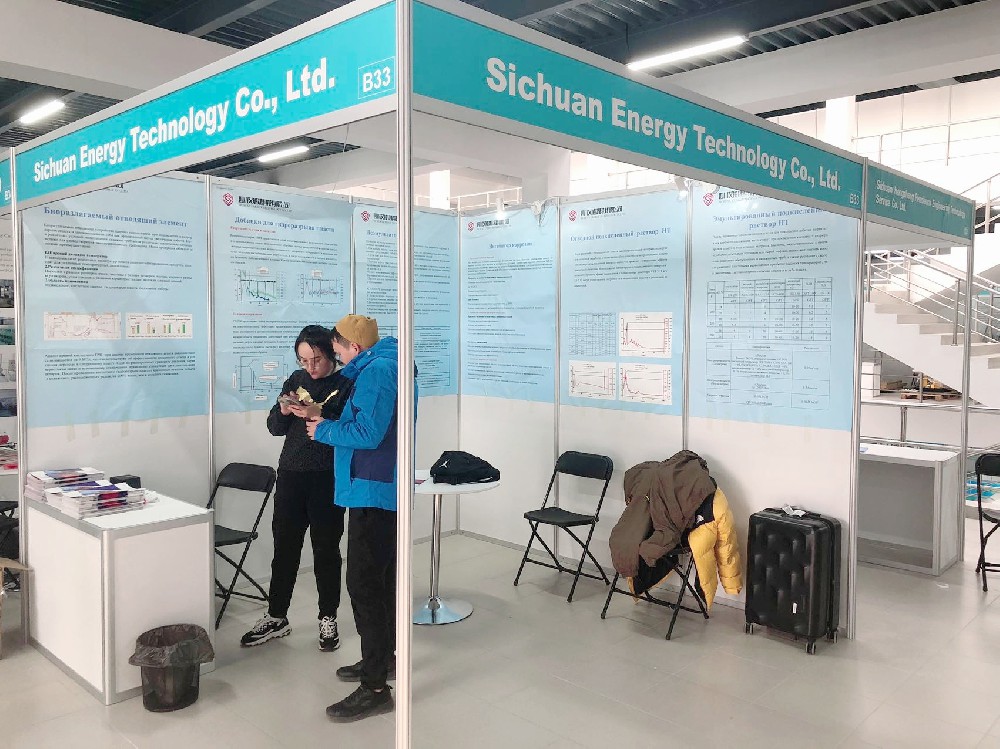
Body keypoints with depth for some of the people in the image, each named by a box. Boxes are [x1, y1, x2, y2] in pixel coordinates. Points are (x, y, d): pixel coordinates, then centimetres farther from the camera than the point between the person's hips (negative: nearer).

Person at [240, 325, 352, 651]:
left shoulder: (347, 383, -5)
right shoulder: (297, 380, 10)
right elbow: (275, 427, 10)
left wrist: (319, 414, -24)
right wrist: (283, 411, -10)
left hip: (328, 480, -4)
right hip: (291, 475, 4)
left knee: (326, 550, 6)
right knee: (284, 548, 10)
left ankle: (328, 620, 21)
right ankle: (276, 618, 25)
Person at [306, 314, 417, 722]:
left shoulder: (376, 371, -16)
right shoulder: (384, 366, 16)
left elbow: (368, 433, -23)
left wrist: (324, 430, -9)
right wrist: (329, 419, 10)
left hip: (372, 490, -11)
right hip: (386, 488, 11)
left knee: (364, 583, -9)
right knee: (381, 578, 20)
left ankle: (375, 687, -4)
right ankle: (381, 658, 34)